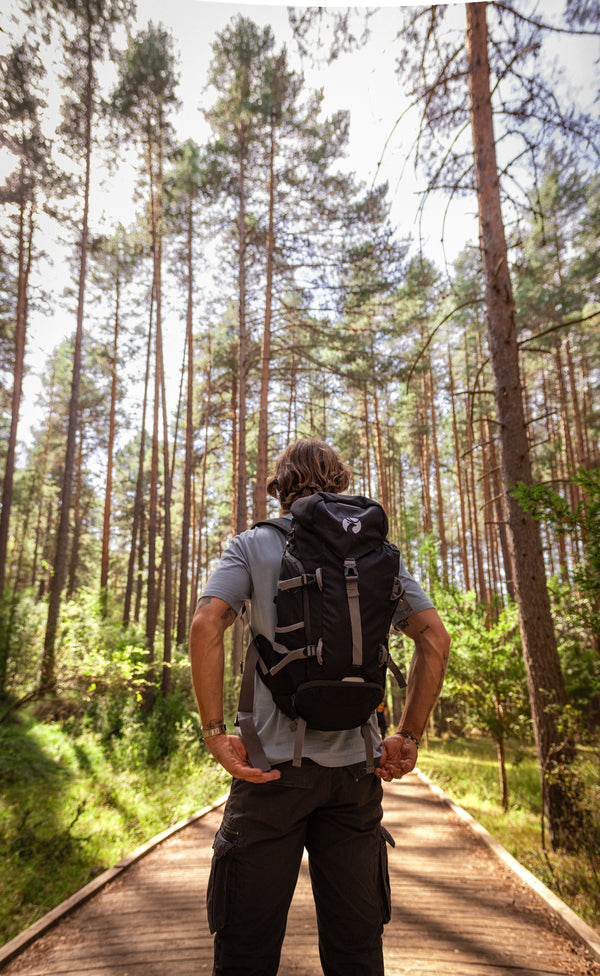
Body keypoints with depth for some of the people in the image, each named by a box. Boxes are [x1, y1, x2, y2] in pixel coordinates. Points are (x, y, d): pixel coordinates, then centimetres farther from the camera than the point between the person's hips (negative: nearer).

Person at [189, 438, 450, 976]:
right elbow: (435, 638, 0)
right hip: (356, 765, 3)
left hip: (275, 759, -2)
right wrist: (409, 736, 4)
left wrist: (215, 731, -10)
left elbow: (206, 625, -13)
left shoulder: (254, 544, 2)